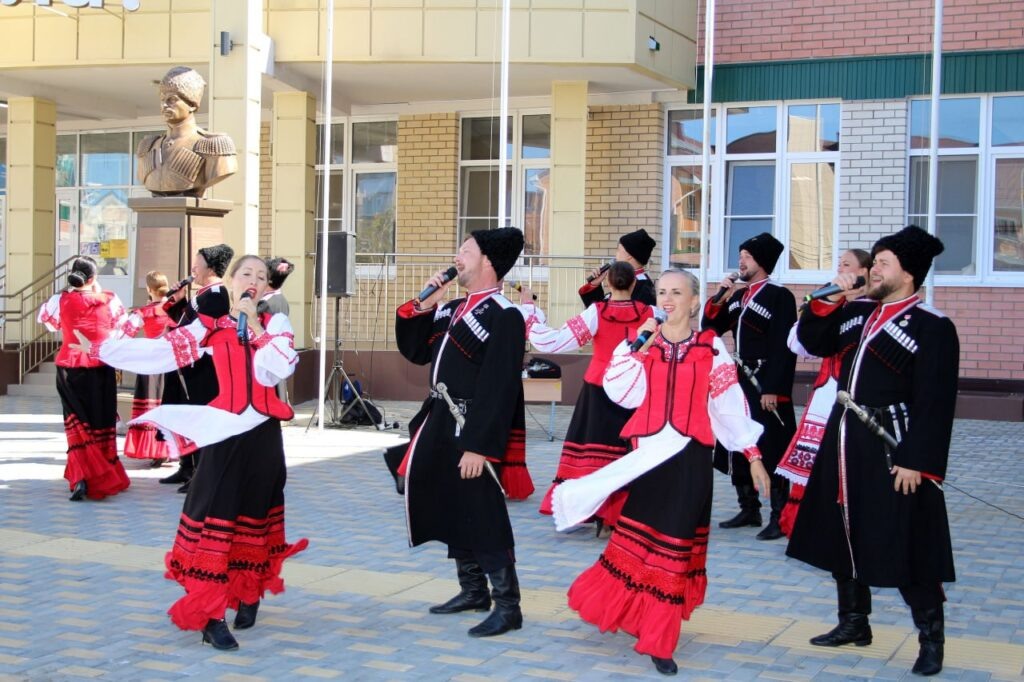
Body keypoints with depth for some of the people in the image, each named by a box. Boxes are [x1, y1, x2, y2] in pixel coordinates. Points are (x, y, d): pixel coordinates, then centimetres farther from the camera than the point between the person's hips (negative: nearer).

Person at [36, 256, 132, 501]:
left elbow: (44, 317, 16)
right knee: (101, 423, 12)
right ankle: (105, 478, 21)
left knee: (78, 424, 6)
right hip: (102, 369, 0)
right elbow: (124, 327, 12)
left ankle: (81, 477, -11)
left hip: (70, 368, 0)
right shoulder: (109, 299, -4)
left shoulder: (61, 300, -4)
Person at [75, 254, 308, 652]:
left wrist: (254, 325, -12)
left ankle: (249, 595, 29)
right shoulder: (209, 328, 3)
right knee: (215, 518, -7)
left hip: (262, 435, 1)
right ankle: (210, 616, -4)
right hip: (223, 434, -1)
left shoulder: (274, 323, 4)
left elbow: (280, 368, -12)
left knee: (254, 517, 10)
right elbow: (159, 351, -5)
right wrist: (97, 348, -9)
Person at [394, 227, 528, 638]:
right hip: (441, 424, 9)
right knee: (451, 511, 17)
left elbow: (497, 388, -21)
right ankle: (473, 591, 30)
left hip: (472, 431, -9)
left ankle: (507, 607, 4)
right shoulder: (455, 309, 13)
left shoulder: (504, 316, -16)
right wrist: (424, 306, 5)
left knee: (483, 518, -4)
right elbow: (415, 351, 17)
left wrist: (478, 446, -24)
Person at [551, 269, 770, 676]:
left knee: (673, 544, 1)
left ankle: (658, 641, 9)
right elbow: (620, 393, -6)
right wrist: (639, 348, -12)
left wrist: (753, 456, 1)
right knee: (637, 540, 7)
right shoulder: (641, 343, 6)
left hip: (690, 457, -2)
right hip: (647, 453, 2)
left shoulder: (711, 348, 1)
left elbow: (731, 404, 2)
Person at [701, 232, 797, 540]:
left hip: (766, 385, -8)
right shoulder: (736, 292, 13)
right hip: (739, 380, 8)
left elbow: (784, 347, -14)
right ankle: (749, 509, 23)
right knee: (736, 447, 11)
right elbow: (710, 328, 10)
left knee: (771, 451, -5)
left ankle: (779, 517, 1)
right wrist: (722, 297, -4)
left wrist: (773, 388, -19)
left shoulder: (780, 296, -9)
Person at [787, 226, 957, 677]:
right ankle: (854, 622, 30)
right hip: (844, 443, 8)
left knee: (908, 548, -2)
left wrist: (917, 462, -20)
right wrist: (828, 299, 1)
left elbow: (934, 404, -15)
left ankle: (931, 639, 12)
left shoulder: (933, 328, -11)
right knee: (843, 536, 15)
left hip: (892, 451, -7)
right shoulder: (857, 313, 11)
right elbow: (811, 342, 15)